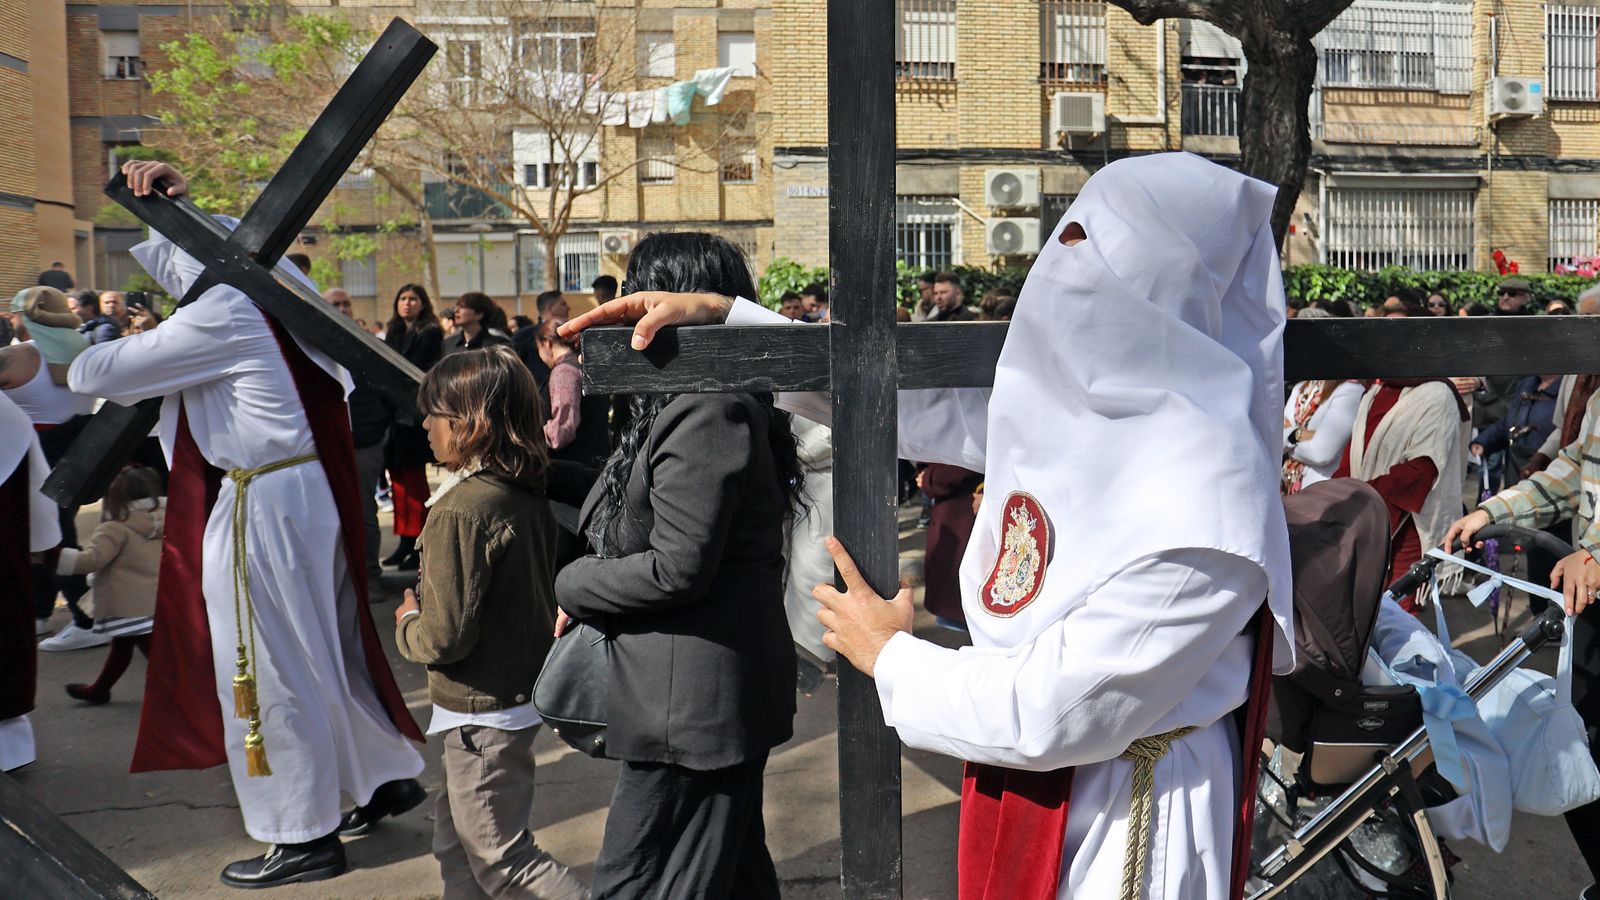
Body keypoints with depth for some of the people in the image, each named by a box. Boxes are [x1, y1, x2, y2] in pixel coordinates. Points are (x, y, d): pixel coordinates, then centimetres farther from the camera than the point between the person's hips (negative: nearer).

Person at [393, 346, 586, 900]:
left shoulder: (460, 511, -25)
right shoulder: (528, 495, 1)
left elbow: (445, 637, -26)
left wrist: (407, 626, -4)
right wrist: (428, 601, 11)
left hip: (483, 715, -9)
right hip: (526, 686, 9)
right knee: (456, 839, 23)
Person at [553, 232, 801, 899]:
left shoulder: (703, 416, -22)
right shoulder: (728, 404, 12)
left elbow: (676, 568, -24)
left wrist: (574, 587, -9)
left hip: (692, 704, -11)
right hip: (730, 693, 11)